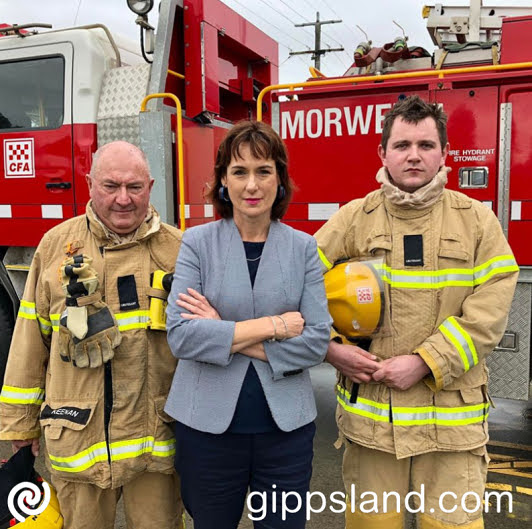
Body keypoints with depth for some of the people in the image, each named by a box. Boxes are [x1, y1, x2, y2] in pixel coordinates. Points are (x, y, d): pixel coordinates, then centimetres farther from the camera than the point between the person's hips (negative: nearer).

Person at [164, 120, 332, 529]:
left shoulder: (303, 248, -1)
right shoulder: (197, 243, -5)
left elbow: (317, 340, -10)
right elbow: (181, 336, -16)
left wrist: (225, 334, -16)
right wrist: (273, 326, -16)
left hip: (286, 425, 1)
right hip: (208, 423, 0)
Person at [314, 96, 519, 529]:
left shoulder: (477, 221, 1)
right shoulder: (353, 219, 1)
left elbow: (488, 313, -6)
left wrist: (424, 363, -14)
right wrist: (329, 349, -9)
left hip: (453, 416, 0)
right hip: (370, 410, 1)